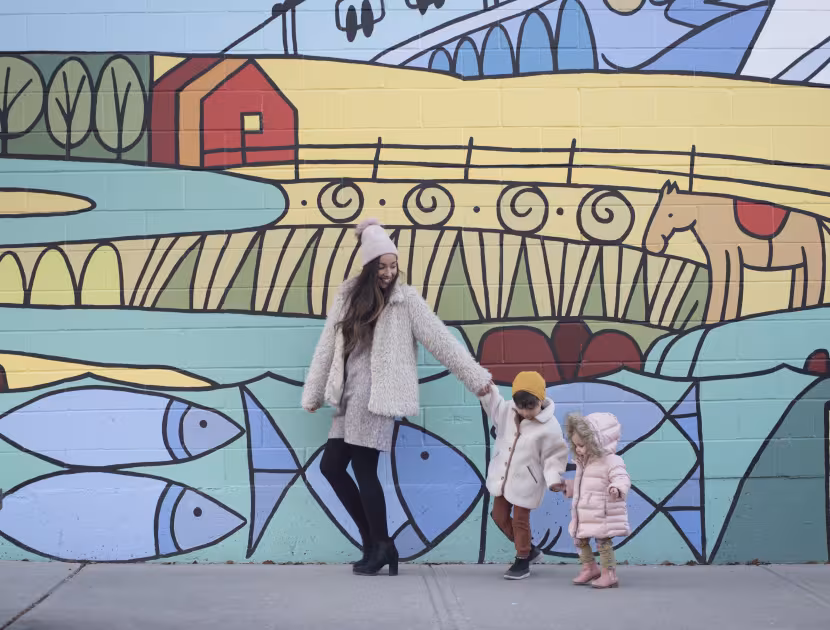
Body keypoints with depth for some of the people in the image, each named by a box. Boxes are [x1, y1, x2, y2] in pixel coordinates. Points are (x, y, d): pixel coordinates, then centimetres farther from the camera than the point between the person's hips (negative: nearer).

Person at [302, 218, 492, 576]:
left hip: (377, 397, -6)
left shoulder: (405, 299, -3)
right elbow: (328, 346, 12)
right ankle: (375, 542, 17)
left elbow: (440, 340, -4)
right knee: (331, 466, 6)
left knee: (364, 469, -6)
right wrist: (313, 393, 14)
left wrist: (476, 377, -5)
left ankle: (380, 547, 11)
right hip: (350, 397, 6)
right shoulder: (348, 295, 10)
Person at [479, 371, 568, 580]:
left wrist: (553, 479, -25)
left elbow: (554, 457, -14)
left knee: (520, 520, 2)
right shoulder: (507, 411, -7)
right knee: (499, 516, 15)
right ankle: (529, 550, 32)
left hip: (525, 482, -6)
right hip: (501, 476, 6)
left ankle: (522, 561, 21)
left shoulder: (550, 427, -21)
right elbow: (491, 400, 4)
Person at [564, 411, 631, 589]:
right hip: (584, 514, 9)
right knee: (580, 540, 15)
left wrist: (617, 488, -52)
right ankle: (590, 568, 32)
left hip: (602, 515, -9)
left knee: (603, 542, -4)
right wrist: (569, 487, 39)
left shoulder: (611, 461, -18)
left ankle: (609, 575, 6)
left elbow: (622, 478, -32)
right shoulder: (583, 462, 12)